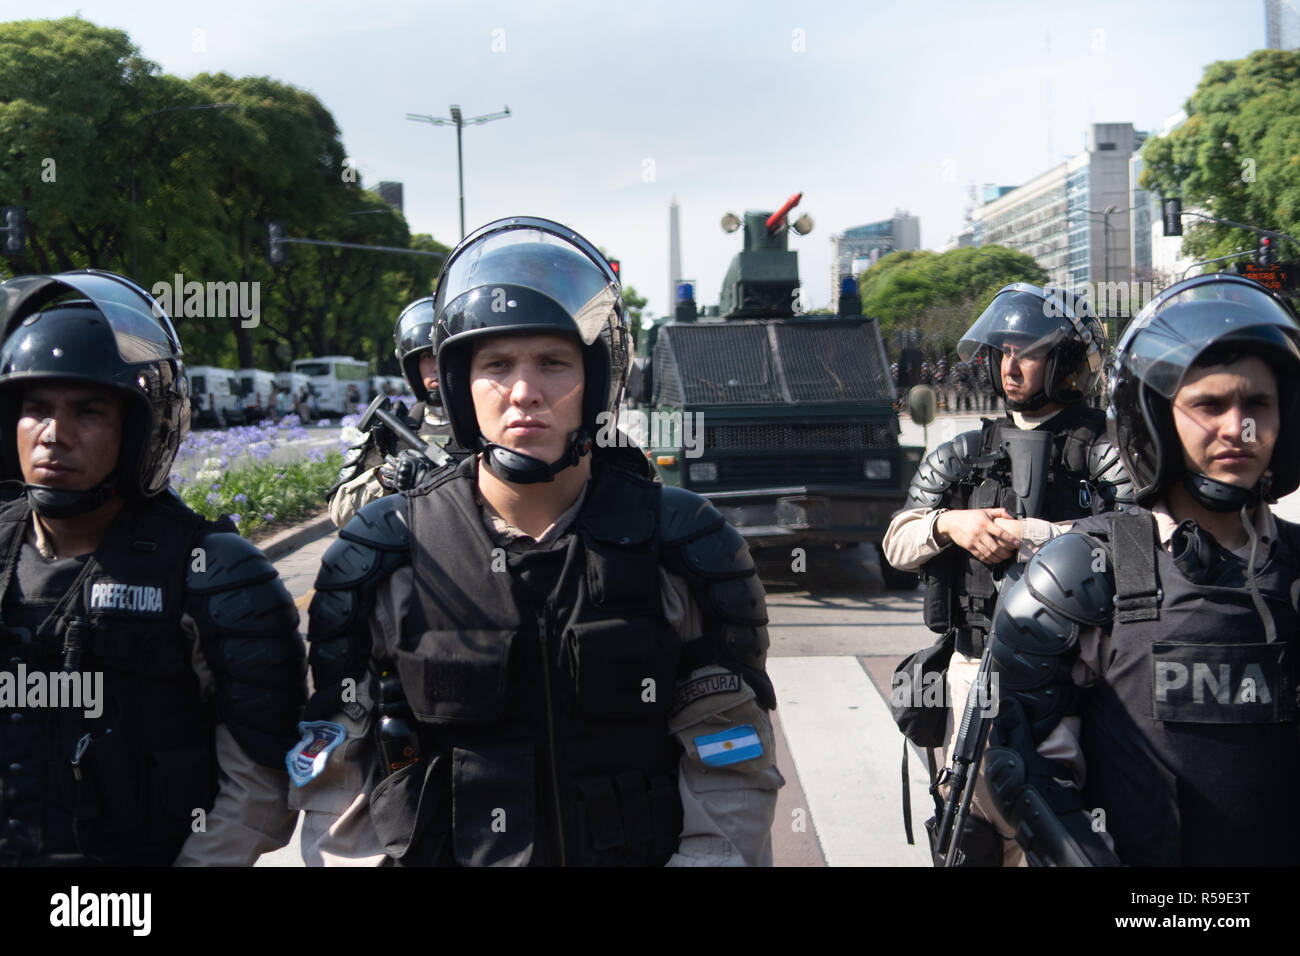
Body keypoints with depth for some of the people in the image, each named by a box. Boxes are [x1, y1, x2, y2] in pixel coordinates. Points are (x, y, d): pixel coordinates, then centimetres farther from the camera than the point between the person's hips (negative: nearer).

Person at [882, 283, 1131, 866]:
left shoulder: (1105, 451, 0)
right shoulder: (962, 455, 16)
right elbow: (897, 544, 12)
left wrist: (1025, 534, -15)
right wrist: (947, 524, -9)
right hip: (976, 670, 4)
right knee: (972, 832, 8)